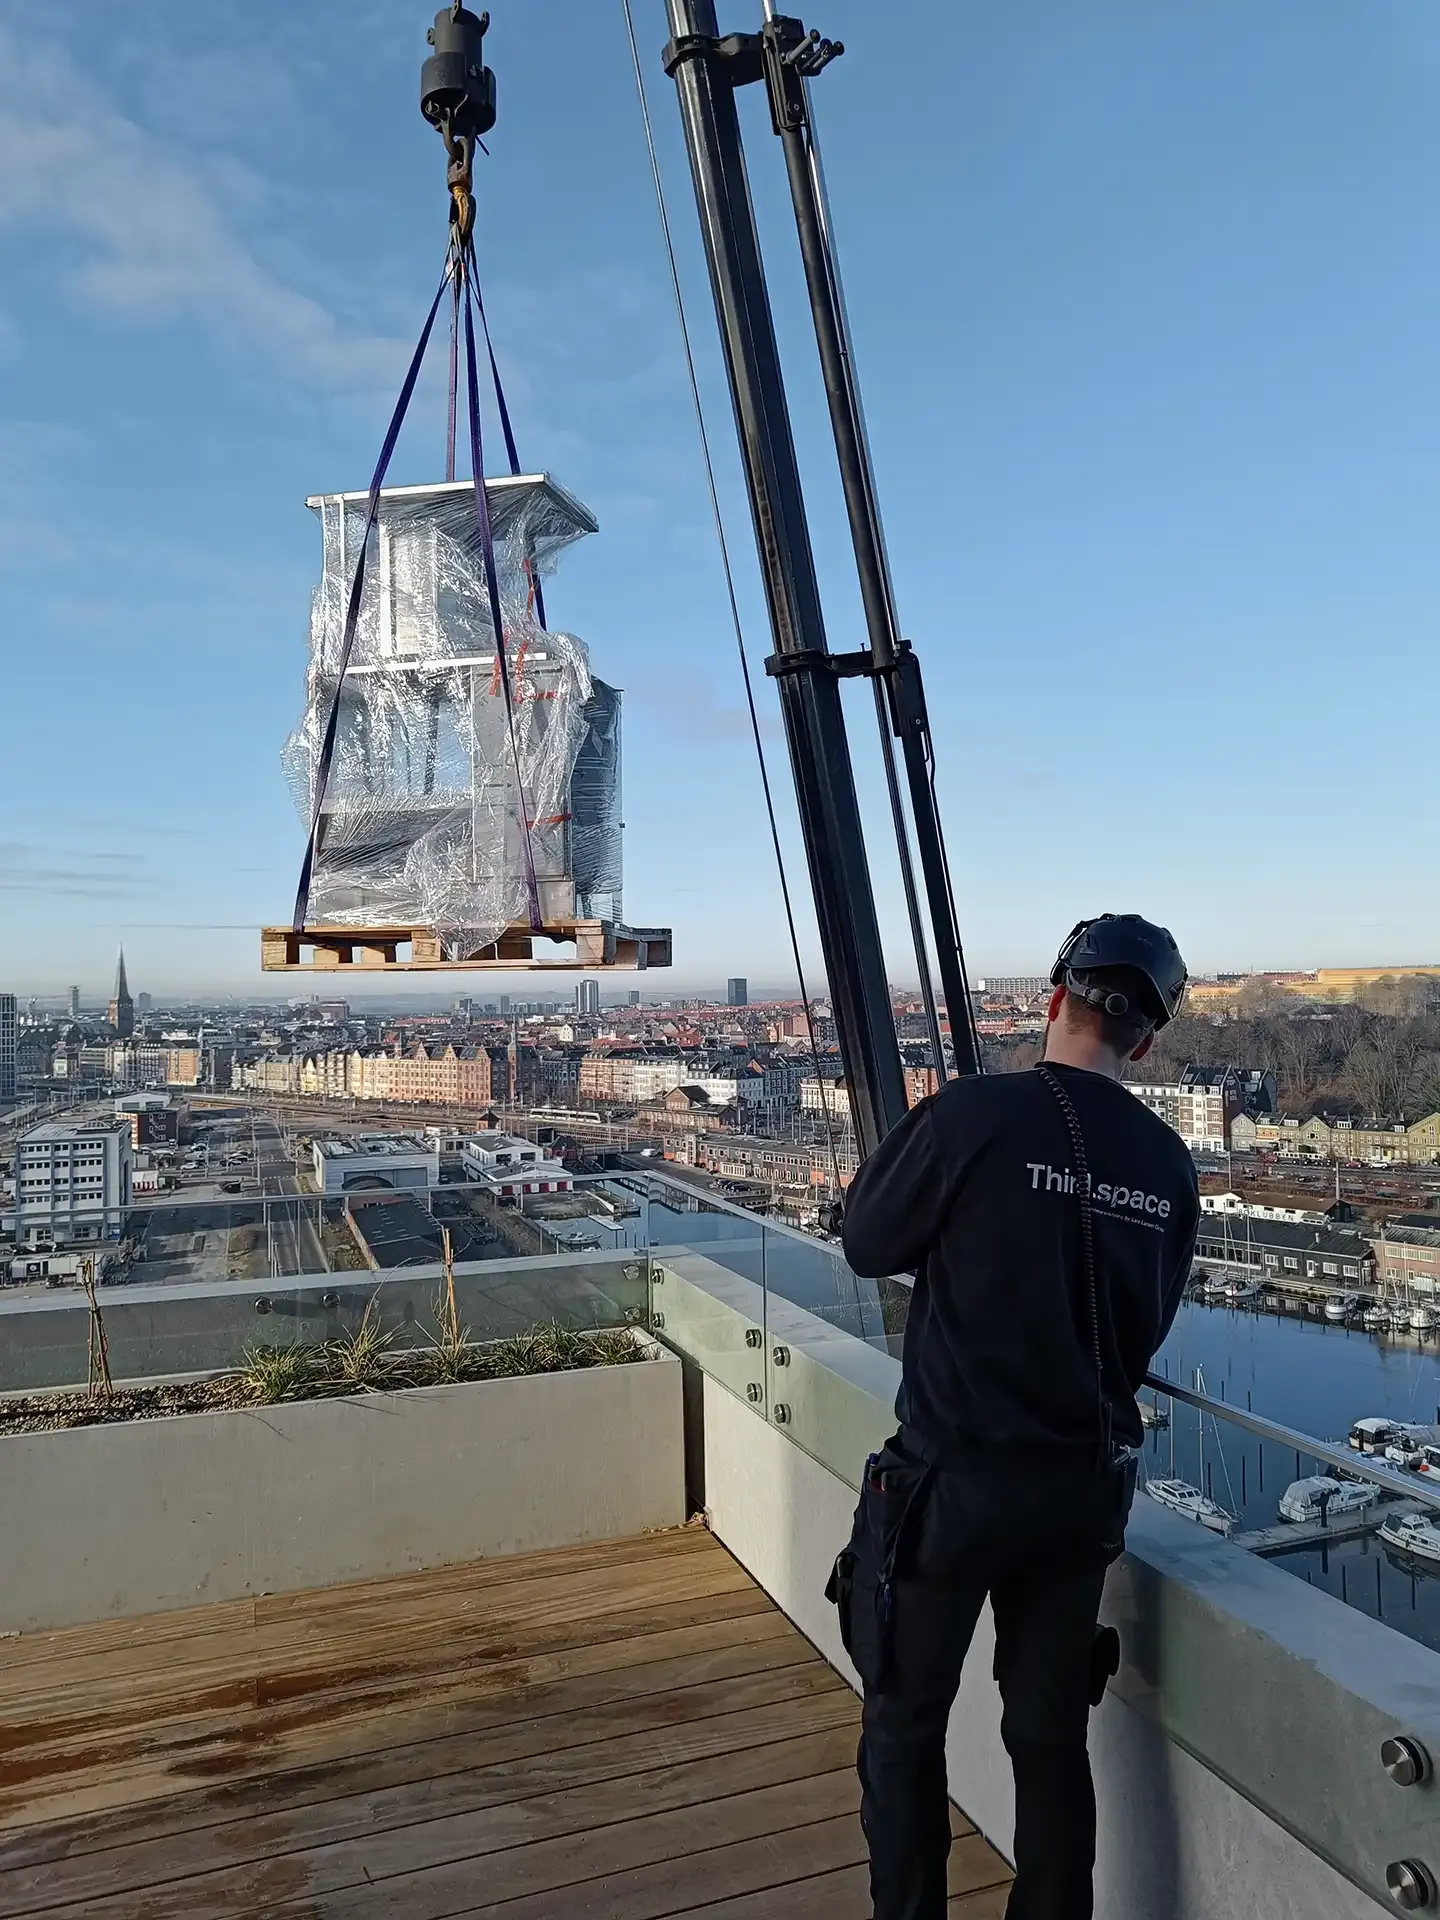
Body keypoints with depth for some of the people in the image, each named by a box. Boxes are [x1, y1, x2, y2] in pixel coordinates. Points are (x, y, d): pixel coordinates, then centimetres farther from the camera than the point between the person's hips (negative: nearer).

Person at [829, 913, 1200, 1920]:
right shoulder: (1169, 1164, -2)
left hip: (950, 1478, -4)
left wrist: (914, 1135, 8)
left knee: (905, 1725, 15)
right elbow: (1148, 1330, 9)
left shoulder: (973, 1113, -18)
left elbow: (868, 1244, -5)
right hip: (1086, 1485, 5)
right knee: (1052, 1735, 20)